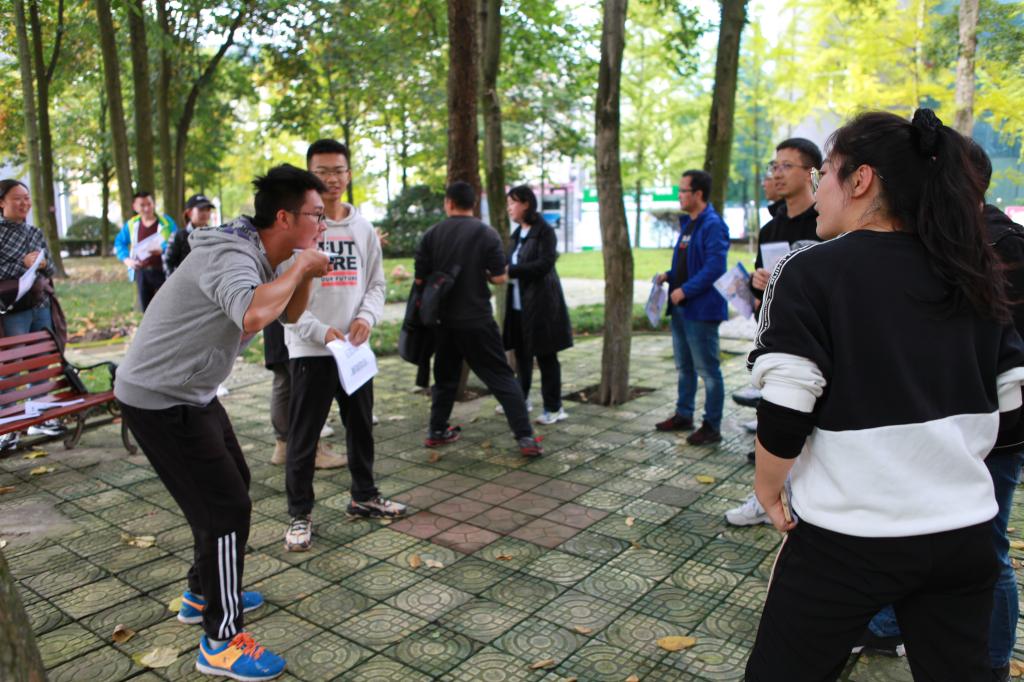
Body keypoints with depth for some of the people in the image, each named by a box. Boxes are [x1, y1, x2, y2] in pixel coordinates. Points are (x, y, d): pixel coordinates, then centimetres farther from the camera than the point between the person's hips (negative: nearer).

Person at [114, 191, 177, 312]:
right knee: (146, 306, 10)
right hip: (141, 272, 4)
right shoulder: (131, 224, 7)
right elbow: (119, 243, 15)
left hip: (162, 272, -4)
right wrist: (126, 259, -3)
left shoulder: (167, 222, -4)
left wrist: (162, 249, -28)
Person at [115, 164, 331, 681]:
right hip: (160, 400, -10)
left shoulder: (259, 255, 3)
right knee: (227, 506, -8)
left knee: (229, 486, 20)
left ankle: (204, 593, 38)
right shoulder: (231, 257, -27)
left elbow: (289, 314, 15)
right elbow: (254, 315, -49)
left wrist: (304, 273, -5)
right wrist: (298, 267, -31)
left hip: (193, 393, 10)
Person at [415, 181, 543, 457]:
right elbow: (500, 277, -8)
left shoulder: (431, 235, 0)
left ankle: (437, 431, 26)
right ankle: (525, 437, -2)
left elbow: (419, 280, 0)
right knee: (502, 377, 1)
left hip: (443, 320, 3)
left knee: (444, 376, 20)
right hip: (477, 320, -3)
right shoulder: (487, 233, -6)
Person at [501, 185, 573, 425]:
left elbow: (545, 264, -20)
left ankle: (554, 408, 8)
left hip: (540, 303, -7)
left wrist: (511, 271, -23)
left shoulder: (545, 231, -9)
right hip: (518, 303, 7)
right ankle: (522, 399, 30)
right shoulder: (517, 234, 13)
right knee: (522, 352, 15)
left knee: (545, 355, -1)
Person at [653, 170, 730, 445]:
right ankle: (683, 415, 32)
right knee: (684, 367, 19)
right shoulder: (687, 223, 14)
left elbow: (714, 267, -23)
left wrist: (685, 290, -21)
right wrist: (669, 275, 6)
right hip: (681, 308, 10)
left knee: (707, 370, -1)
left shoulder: (713, 225, -16)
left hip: (701, 309, -10)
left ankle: (712, 427, 8)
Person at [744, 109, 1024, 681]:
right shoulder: (975, 277, 5)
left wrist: (767, 487, -1)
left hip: (849, 536, -5)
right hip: (966, 531, 6)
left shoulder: (811, 272, -13)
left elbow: (784, 414, -18)